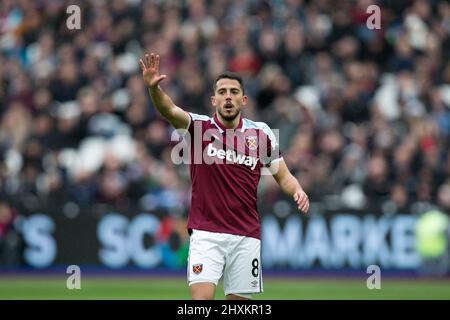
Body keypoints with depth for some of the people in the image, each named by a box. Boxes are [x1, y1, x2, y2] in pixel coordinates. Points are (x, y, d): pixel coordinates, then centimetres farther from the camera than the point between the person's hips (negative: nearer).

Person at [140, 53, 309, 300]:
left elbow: (283, 175, 12)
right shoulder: (198, 127, -1)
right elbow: (170, 111, -20)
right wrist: (153, 87, -40)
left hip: (246, 235, 2)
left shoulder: (261, 133, 5)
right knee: (200, 299, -17)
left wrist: (298, 191, -11)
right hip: (206, 233, -2)